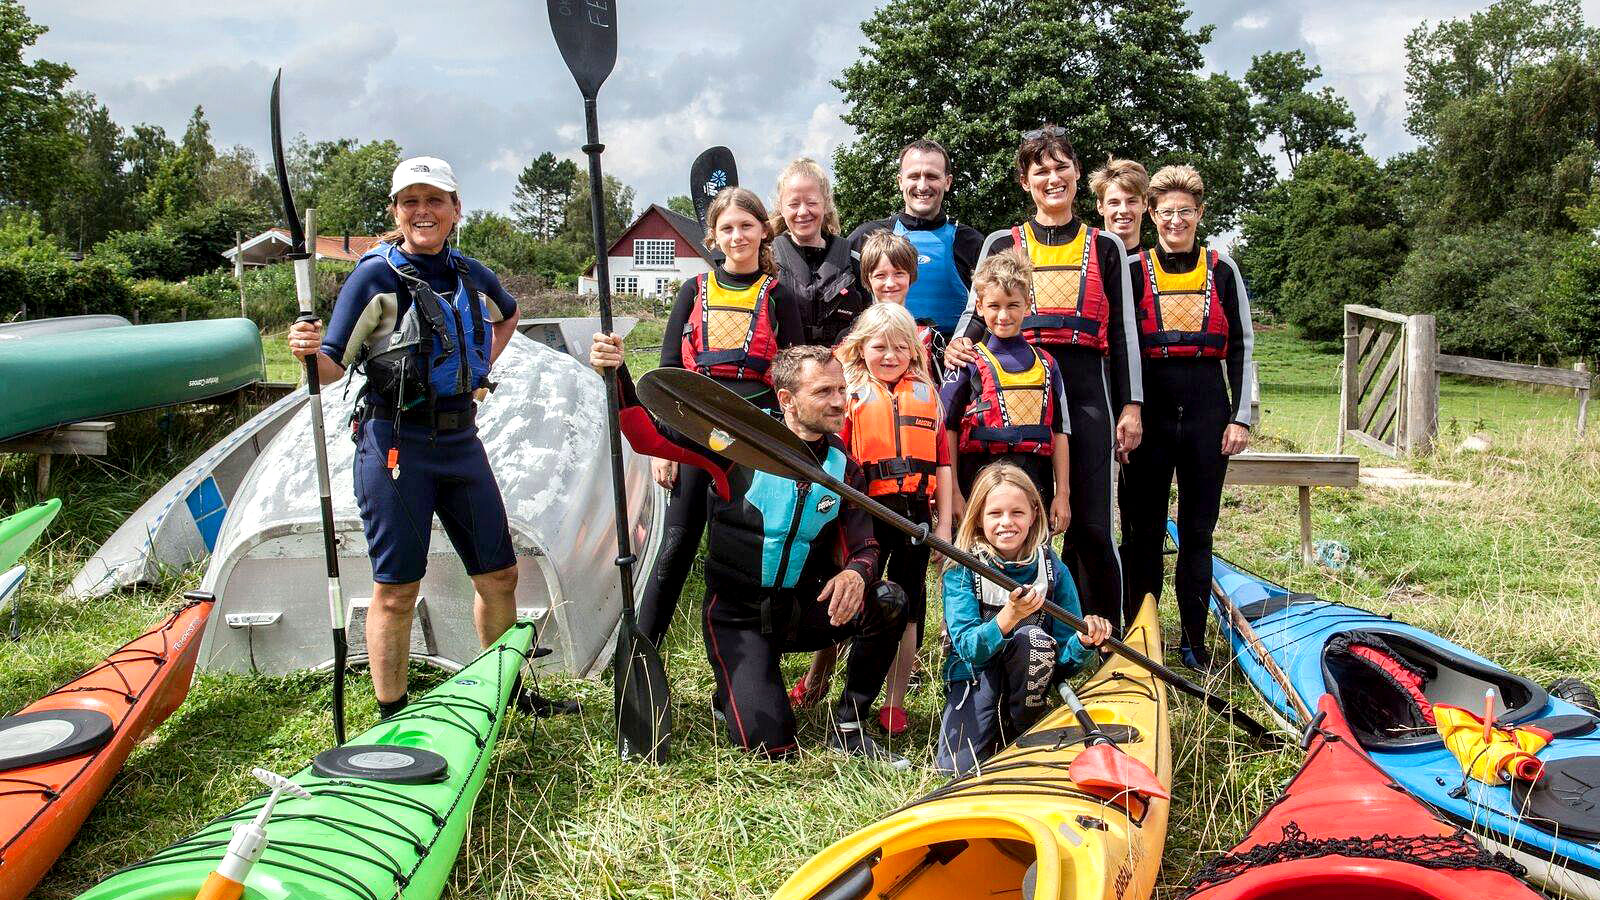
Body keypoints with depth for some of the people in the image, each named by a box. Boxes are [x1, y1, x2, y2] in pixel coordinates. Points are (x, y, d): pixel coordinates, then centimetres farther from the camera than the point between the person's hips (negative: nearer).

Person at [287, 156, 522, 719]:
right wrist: (309, 351, -32)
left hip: (461, 440, 6)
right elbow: (334, 367, -11)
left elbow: (508, 315, 30)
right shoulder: (376, 277, -8)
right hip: (396, 444, -6)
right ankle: (391, 718, 15)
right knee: (397, 589, 0)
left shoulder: (471, 275, 8)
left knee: (498, 573, 11)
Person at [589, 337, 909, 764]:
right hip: (738, 615, -4)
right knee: (771, 744, -18)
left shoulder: (846, 470, 0)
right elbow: (650, 438, -13)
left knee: (888, 601, -23)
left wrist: (855, 572, -24)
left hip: (801, 609, 4)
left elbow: (863, 549, 1)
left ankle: (847, 727, -4)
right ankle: (733, 693, 19)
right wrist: (617, 376, -29)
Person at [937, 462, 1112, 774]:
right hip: (974, 676, -2)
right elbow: (968, 648, -23)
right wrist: (1008, 617, -41)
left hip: (1030, 678, 2)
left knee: (1032, 637, -31)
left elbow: (1064, 660, -6)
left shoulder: (1054, 570, -8)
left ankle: (1028, 730, -10)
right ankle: (998, 724, 6)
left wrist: (1084, 642, -30)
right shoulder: (961, 570, -13)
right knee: (957, 767, -25)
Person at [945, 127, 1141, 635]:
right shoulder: (1002, 245, 12)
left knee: (1091, 526, -3)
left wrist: (1130, 406, 4)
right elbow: (978, 317, 12)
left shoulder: (1104, 248, 13)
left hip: (1086, 393, 0)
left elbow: (1122, 333, 11)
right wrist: (958, 346, -11)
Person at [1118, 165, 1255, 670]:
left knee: (1198, 529, 7)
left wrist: (1241, 416, 1)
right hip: (1149, 409, -1)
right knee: (1143, 529, 3)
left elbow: (1241, 347, 8)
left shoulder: (1222, 270, 8)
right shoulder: (1133, 271, 4)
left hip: (1207, 410, 1)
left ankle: (1194, 642, 16)